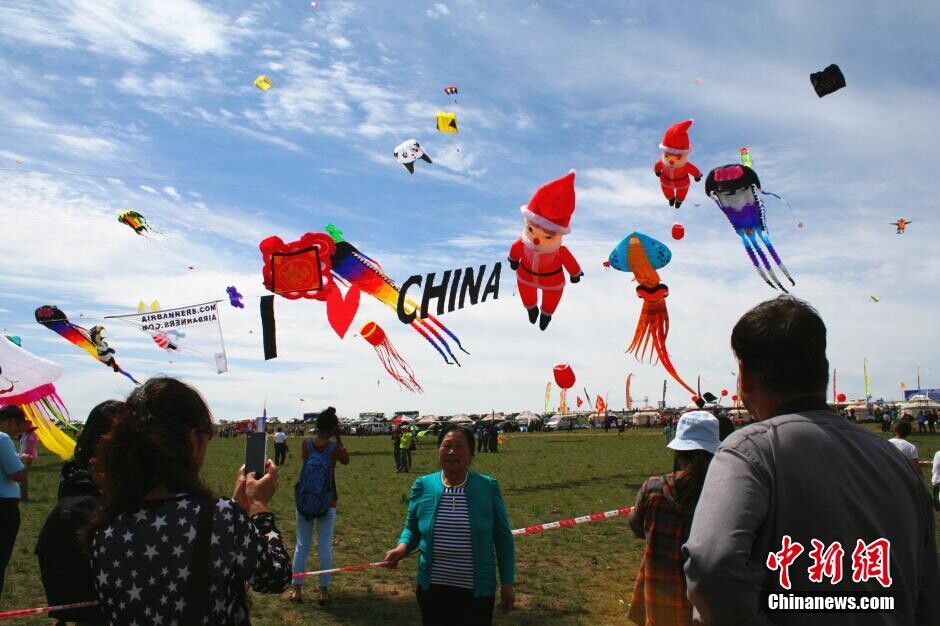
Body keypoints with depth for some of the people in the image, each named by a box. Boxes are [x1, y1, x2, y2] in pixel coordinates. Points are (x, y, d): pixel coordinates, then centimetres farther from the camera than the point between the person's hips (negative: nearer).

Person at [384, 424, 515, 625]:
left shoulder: (488, 487, -7)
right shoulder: (423, 486, -3)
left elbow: (503, 538, 0)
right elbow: (411, 529, 9)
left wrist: (507, 583, 1)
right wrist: (402, 547, -12)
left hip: (477, 591, -1)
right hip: (432, 589, 2)